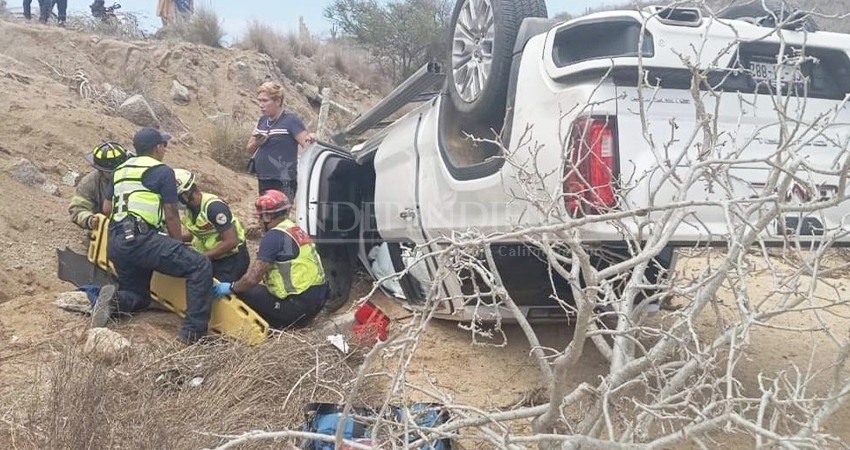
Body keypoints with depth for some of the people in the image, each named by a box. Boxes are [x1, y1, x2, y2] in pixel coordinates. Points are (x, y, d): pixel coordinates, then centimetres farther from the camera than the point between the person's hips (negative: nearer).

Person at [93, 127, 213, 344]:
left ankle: (114, 300, -7)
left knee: (139, 297, 26)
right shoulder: (163, 172, 0)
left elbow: (107, 208, 29)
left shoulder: (120, 169, 22)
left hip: (114, 245, 8)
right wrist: (180, 247, 12)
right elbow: (171, 216, 0)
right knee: (201, 266, -9)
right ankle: (193, 332, -17)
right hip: (141, 239, -8)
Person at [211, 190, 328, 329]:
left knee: (244, 293, -1)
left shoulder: (274, 235, -14)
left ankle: (282, 323, 2)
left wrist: (231, 288, 2)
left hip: (299, 306, -9)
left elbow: (253, 278, -17)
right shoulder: (296, 230, 13)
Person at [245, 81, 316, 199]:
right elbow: (249, 149, 20)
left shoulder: (291, 121, -8)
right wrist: (257, 142, -3)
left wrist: (310, 139, -36)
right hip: (263, 181, 8)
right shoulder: (262, 121, 13)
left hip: (283, 184, -8)